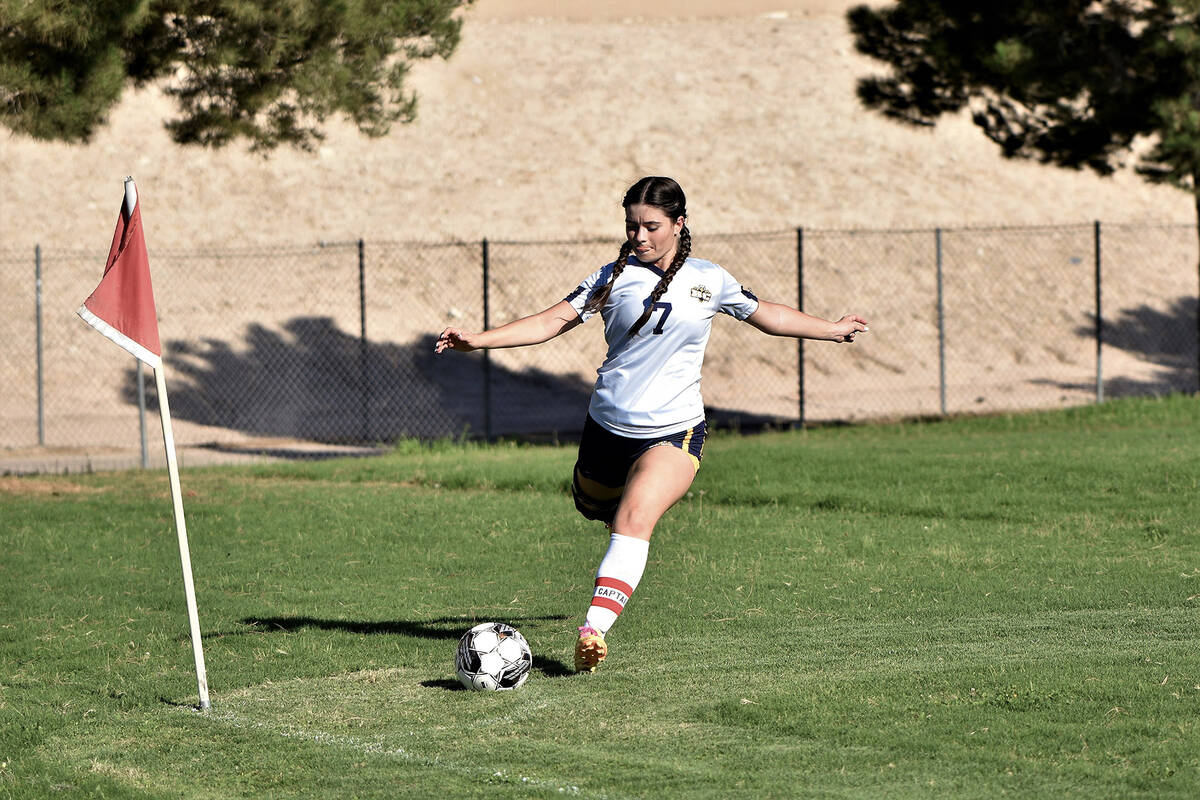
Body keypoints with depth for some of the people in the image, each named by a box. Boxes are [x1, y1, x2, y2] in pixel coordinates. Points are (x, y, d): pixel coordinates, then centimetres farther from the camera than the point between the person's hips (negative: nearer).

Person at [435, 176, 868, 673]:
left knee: (634, 518, -25)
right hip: (607, 426, 2)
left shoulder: (709, 281, 4)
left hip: (673, 430, -2)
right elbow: (553, 321, -5)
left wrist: (835, 329, 29)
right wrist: (478, 339, -17)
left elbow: (766, 315, 21)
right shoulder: (615, 278, 0)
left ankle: (593, 631, -36)